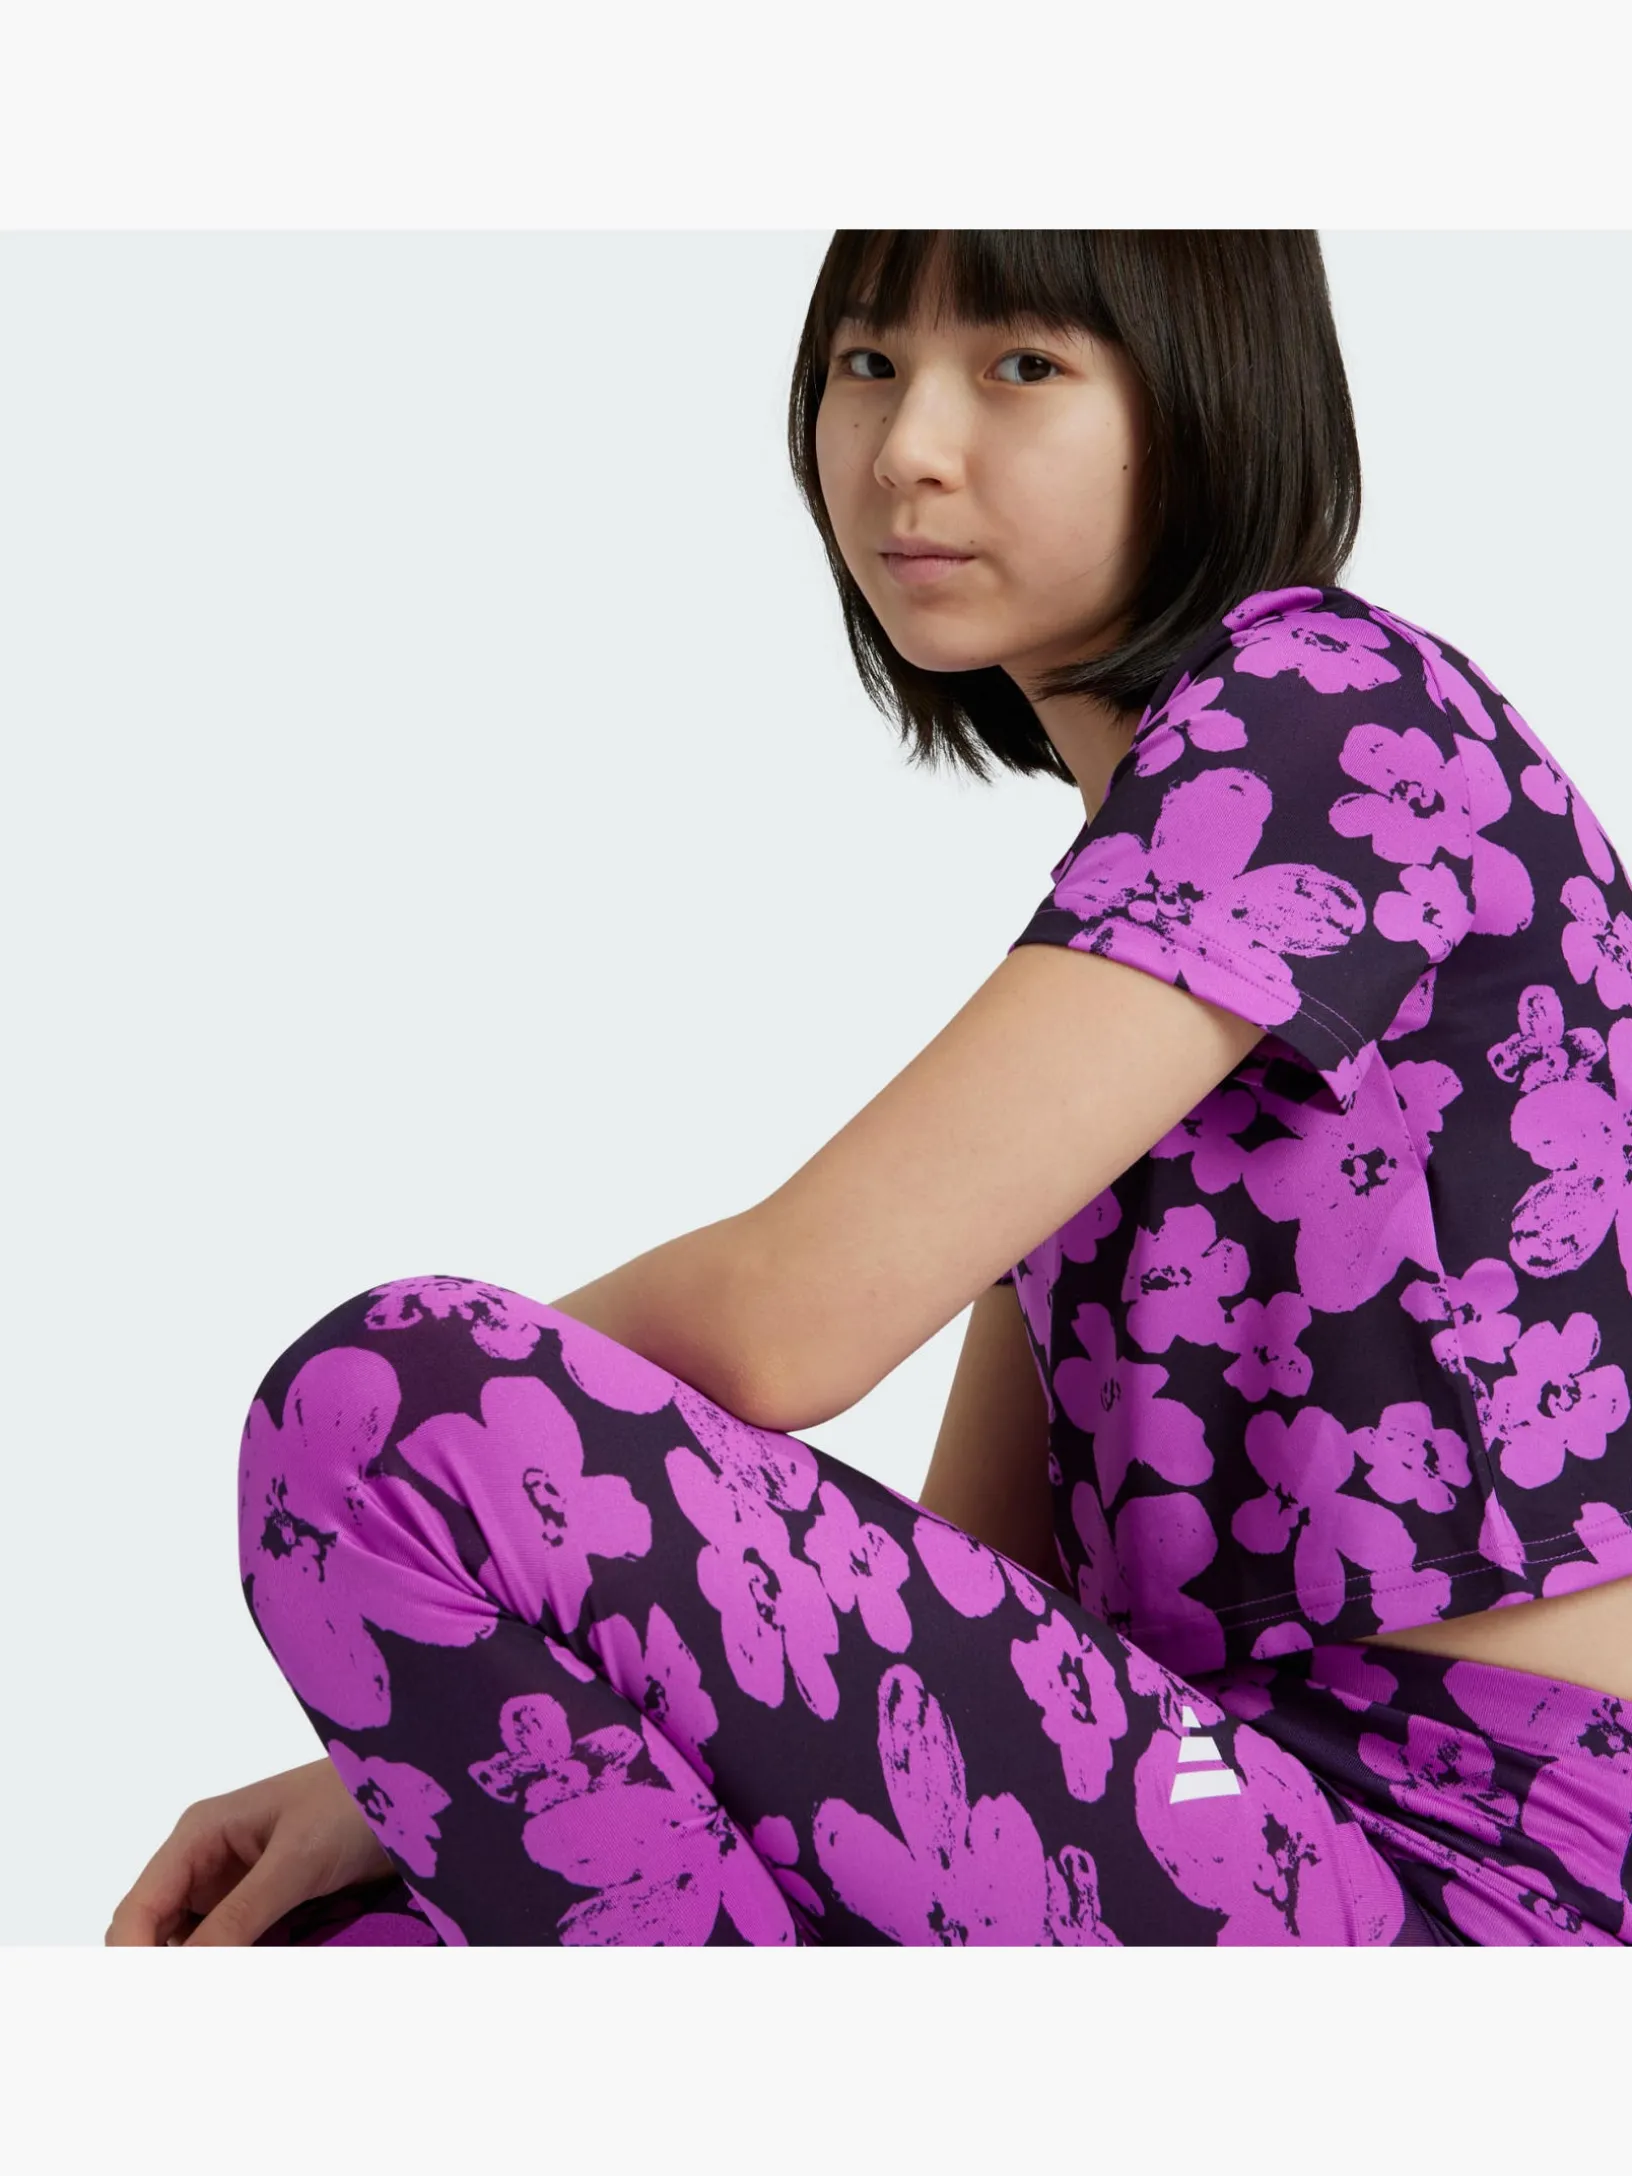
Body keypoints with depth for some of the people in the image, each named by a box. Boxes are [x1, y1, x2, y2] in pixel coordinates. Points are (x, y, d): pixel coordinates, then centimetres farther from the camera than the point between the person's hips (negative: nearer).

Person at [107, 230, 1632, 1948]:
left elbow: (784, 1317, -20)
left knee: (389, 1410, -18)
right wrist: (423, 1750, 4)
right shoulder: (1127, 886, 18)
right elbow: (963, 1564, 13)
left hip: (1484, 1873, -8)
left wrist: (418, 1411, 1)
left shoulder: (1327, 709, -10)